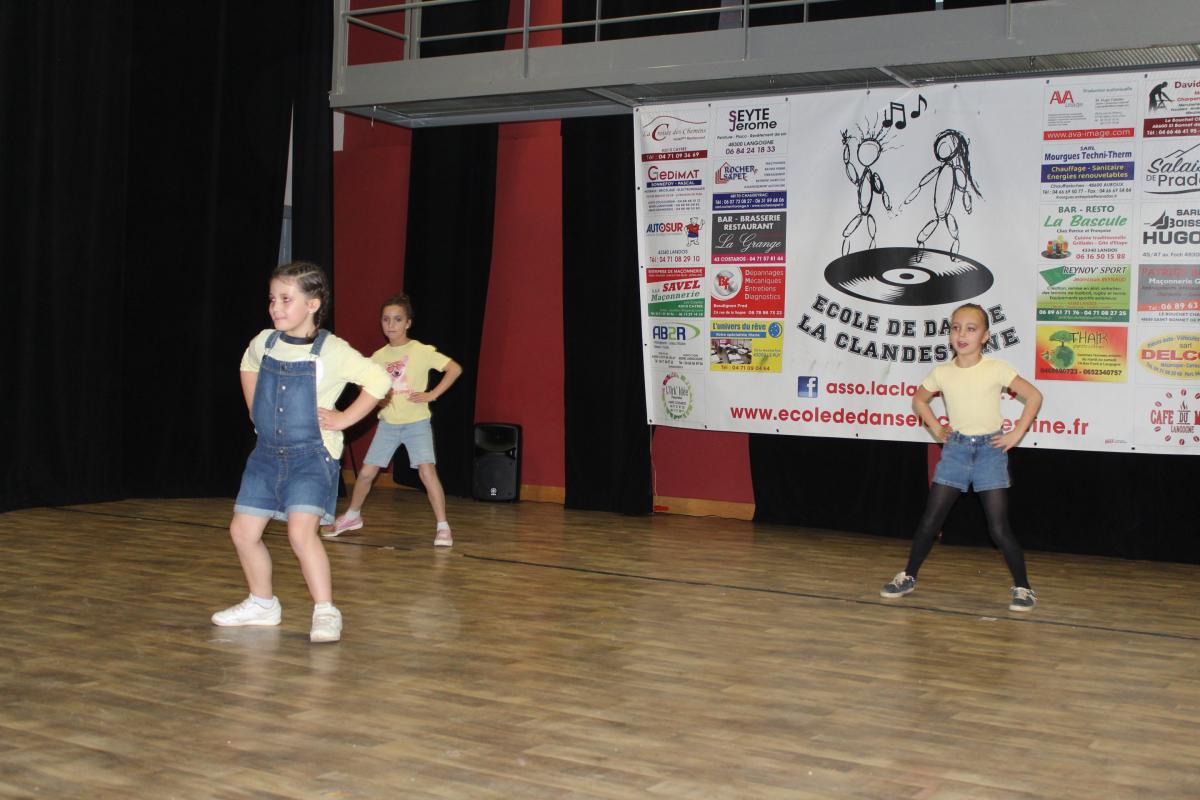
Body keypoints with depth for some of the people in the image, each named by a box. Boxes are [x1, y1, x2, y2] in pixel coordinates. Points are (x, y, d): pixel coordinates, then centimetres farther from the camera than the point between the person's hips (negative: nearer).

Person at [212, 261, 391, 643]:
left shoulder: (331, 350, -14)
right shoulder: (264, 343, 4)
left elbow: (378, 379, -16)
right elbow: (247, 366, 27)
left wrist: (344, 418, -14)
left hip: (311, 456, -6)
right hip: (267, 453, 7)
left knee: (301, 531, -22)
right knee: (243, 531, 8)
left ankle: (325, 612, -12)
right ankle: (262, 603, 28)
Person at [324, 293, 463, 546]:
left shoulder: (422, 351, -10)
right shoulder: (379, 356, 4)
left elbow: (455, 368, -16)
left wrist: (431, 394, -18)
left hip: (417, 423, -4)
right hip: (387, 423, 4)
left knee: (427, 472, -19)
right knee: (366, 473, 7)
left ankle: (443, 527, -10)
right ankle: (352, 517, 31)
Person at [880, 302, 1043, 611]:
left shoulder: (996, 369, -10)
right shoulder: (942, 373, 0)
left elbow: (1034, 396, -8)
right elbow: (919, 400, 18)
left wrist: (1016, 434, -9)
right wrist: (935, 427, 8)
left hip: (990, 449, -3)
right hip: (955, 449, 3)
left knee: (999, 528, -6)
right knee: (929, 521, 4)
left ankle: (1022, 587, 8)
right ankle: (908, 576, 19)